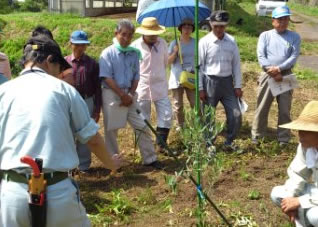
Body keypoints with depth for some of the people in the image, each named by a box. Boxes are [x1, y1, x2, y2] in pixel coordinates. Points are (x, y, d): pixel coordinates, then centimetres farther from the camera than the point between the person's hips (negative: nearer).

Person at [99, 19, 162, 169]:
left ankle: (149, 159, 16)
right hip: (112, 94, -4)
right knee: (111, 129, 5)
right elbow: (107, 77, -13)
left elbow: (136, 76, 8)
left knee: (142, 126, 4)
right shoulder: (108, 53, -8)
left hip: (129, 94, 4)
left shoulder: (134, 53, 6)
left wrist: (131, 94, -6)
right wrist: (123, 95, -15)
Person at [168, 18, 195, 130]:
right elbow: (169, 61, -1)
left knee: (195, 103, -4)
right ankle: (180, 125, 23)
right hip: (177, 78, 0)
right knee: (178, 105, 7)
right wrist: (175, 52, -16)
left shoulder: (196, 43, 4)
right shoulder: (174, 43, -1)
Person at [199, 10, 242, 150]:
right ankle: (209, 144, 26)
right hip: (210, 82, -3)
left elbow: (236, 64, 6)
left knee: (236, 114, 2)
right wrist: (200, 88, -7)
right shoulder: (204, 42, -7)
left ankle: (229, 142, 21)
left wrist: (238, 86, 3)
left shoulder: (231, 41, 2)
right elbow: (199, 66, -5)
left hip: (227, 82, 3)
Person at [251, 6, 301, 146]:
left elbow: (294, 57, -6)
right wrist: (273, 72, -15)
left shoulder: (294, 37, 4)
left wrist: (278, 69, -19)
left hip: (286, 76, 1)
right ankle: (257, 135, 18)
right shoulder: (265, 35, 3)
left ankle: (283, 138, 17)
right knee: (262, 108, 6)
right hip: (267, 75, 0)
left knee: (285, 109, 6)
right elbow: (261, 56, -6)